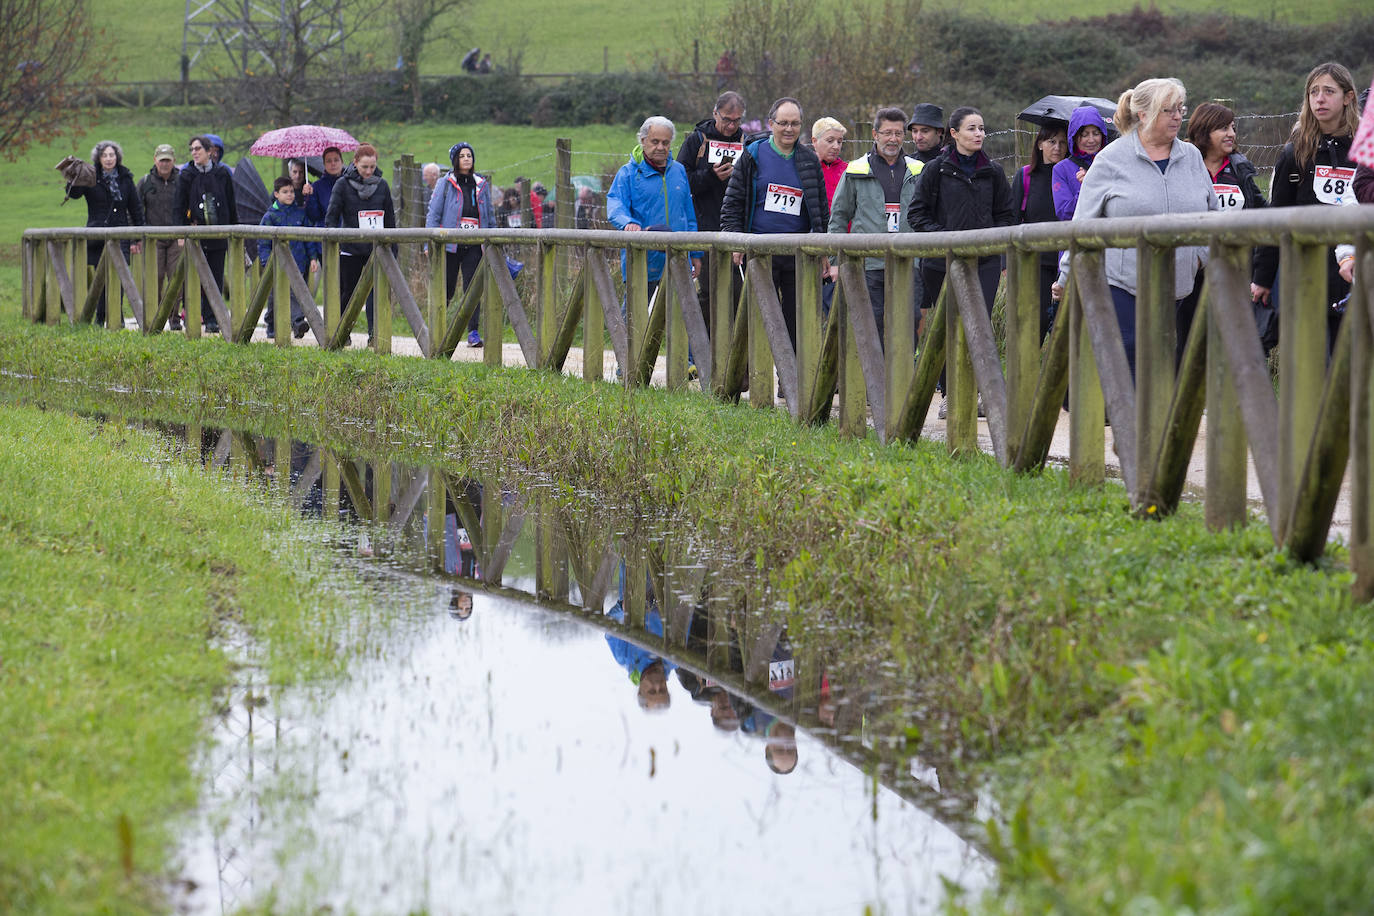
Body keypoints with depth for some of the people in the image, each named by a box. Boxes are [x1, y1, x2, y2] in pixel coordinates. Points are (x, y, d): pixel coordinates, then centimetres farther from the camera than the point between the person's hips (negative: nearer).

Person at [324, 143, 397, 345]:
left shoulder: (382, 185, 8)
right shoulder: (343, 184, -1)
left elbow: (390, 219, 13)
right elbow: (331, 216, -3)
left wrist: (392, 250, 11)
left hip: (376, 248, 2)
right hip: (350, 248, -2)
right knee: (348, 292, 5)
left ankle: (374, 333, -13)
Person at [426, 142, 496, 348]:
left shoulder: (481, 185, 12)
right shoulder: (446, 185, 2)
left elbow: (490, 217, 19)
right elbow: (433, 214, 1)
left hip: (474, 245, 2)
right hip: (450, 244, -2)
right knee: (447, 288, 3)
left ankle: (473, 332, -9)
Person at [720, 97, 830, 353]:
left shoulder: (810, 161, 10)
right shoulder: (753, 156, 3)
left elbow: (822, 209, 17)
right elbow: (732, 202, 5)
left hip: (799, 255, 2)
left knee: (798, 323, 2)